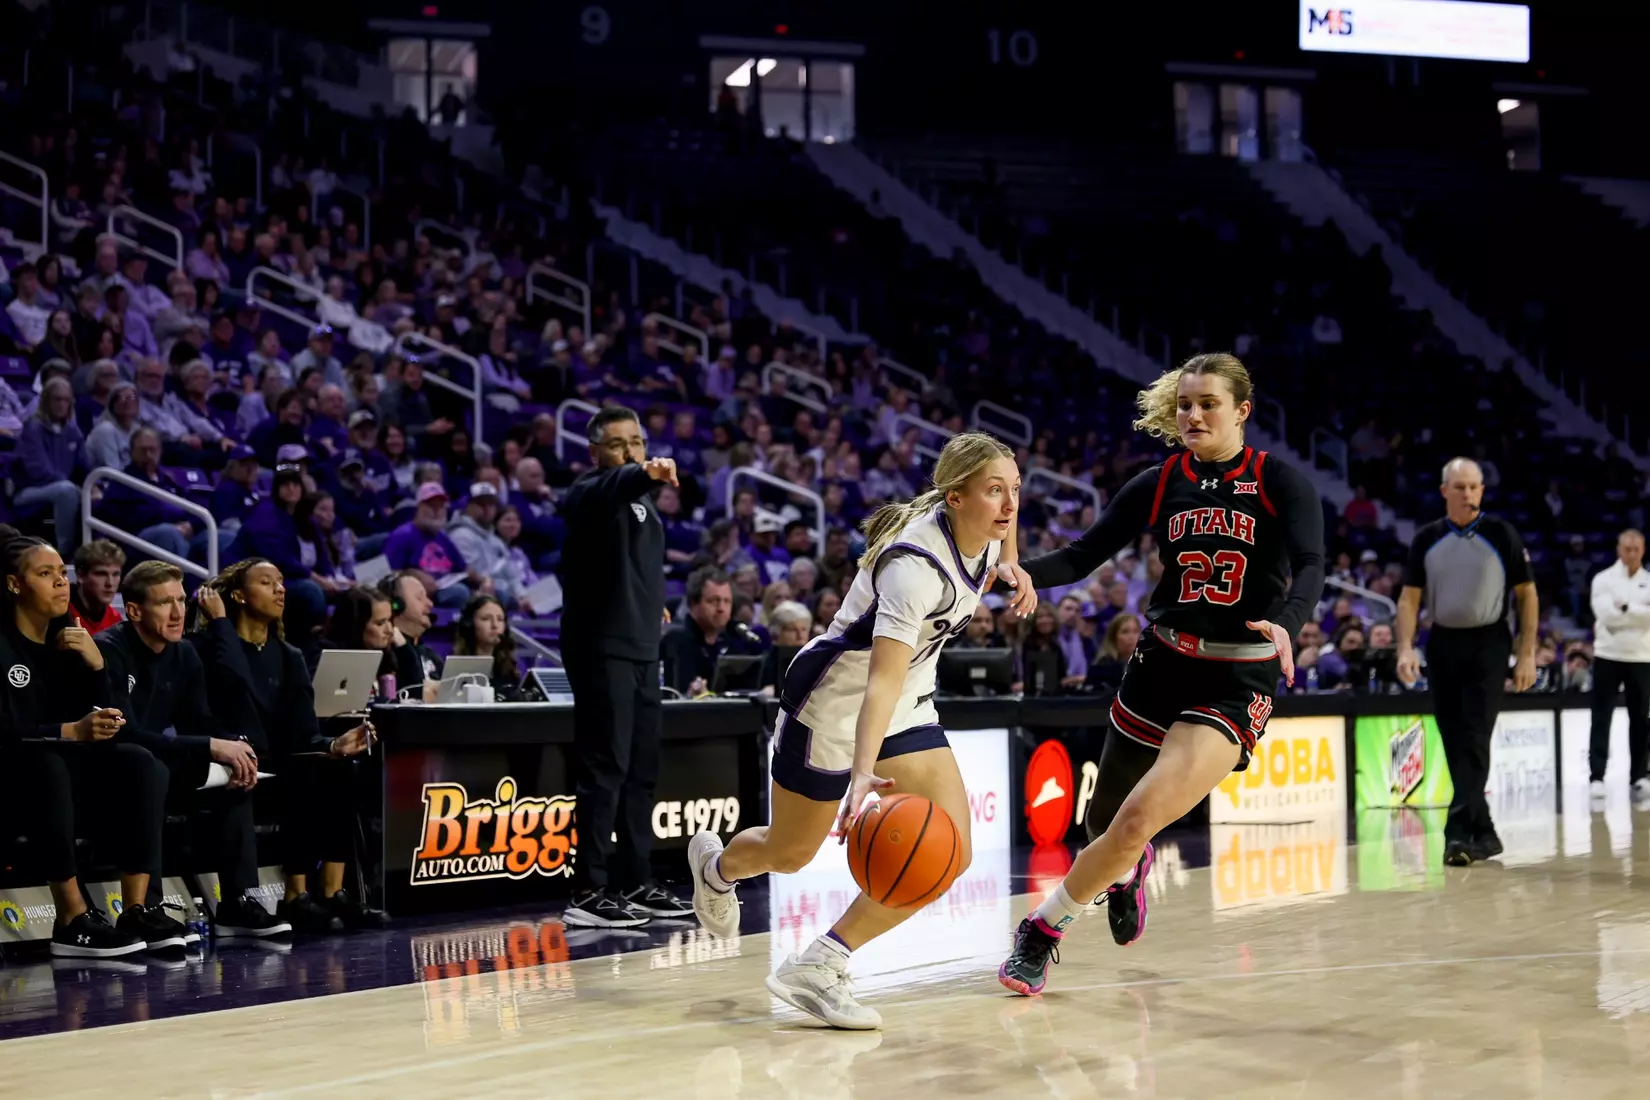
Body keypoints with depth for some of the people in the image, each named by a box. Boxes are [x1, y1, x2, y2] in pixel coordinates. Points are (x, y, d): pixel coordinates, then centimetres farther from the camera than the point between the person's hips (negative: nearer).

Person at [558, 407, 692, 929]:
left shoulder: (640, 499, 18)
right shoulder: (591, 492, -10)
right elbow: (611, 489, -35)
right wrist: (644, 475, -54)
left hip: (641, 648, 9)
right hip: (601, 648, -9)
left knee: (641, 771, 11)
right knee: (605, 769, -10)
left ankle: (637, 884, 18)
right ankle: (589, 892, -9)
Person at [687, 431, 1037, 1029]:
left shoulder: (983, 537, -10)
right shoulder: (915, 564, -33)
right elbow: (882, 680, -43)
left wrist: (1007, 567, 26)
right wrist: (863, 774, -53)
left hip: (908, 706, 7)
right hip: (833, 700, -7)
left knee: (949, 851, -12)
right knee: (790, 854, 11)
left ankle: (818, 968, -8)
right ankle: (714, 865, 48)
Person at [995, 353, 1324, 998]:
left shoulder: (1281, 484, -4)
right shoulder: (1159, 485, 4)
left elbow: (1310, 569, -17)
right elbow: (1081, 558, 1)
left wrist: (1284, 624, -39)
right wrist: (1017, 570, -20)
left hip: (1237, 683, -4)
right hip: (1162, 662, 4)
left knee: (1139, 818, -19)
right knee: (1104, 823, 14)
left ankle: (1043, 931, 1)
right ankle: (1127, 870, 53)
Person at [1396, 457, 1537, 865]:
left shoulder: (1502, 535, -3)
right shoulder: (1426, 538, 4)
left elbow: (1527, 595, 0)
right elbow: (1410, 597, 6)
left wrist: (1527, 655, -5)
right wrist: (1406, 648, -8)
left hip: (1487, 646, -4)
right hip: (1442, 645, 4)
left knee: (1474, 741, -12)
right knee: (1454, 744, 7)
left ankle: (1458, 832, -16)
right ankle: (1484, 833, 17)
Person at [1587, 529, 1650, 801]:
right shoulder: (1603, 579, -1)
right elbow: (1606, 615, -14)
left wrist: (1625, 608, -15)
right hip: (1608, 656, -2)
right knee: (1601, 718, -3)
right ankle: (1597, 776, -3)